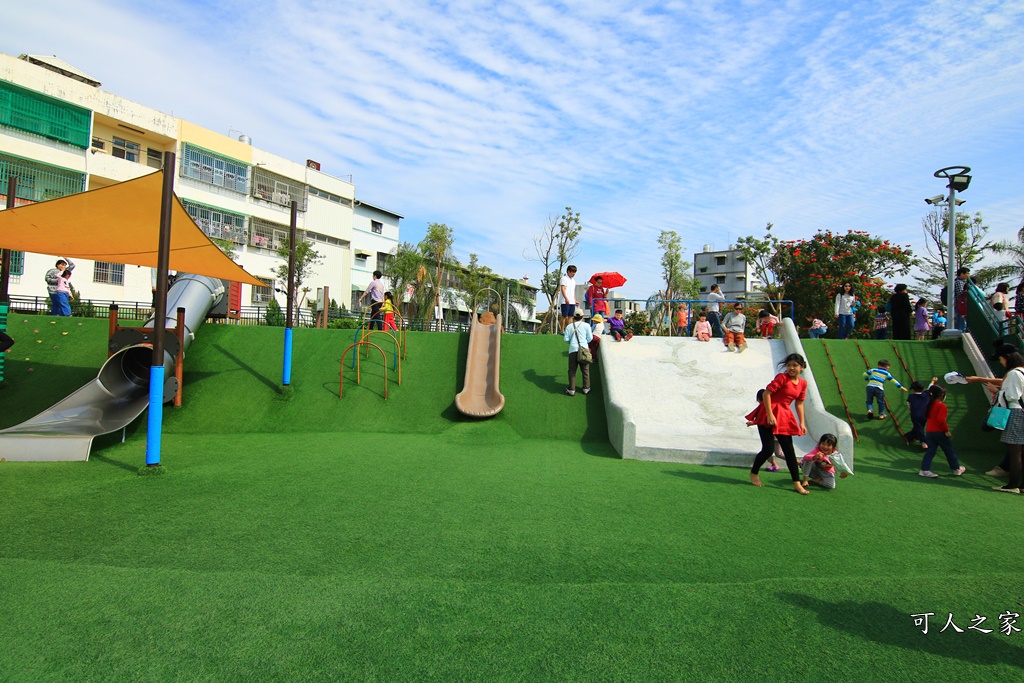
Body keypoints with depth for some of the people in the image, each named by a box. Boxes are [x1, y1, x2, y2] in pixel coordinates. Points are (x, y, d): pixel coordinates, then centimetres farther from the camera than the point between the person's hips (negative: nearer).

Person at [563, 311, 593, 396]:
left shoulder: (569, 326, 7)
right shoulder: (586, 325, 5)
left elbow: (566, 339, 5)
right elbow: (590, 338, 4)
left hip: (573, 350, 0)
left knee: (572, 370, 4)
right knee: (585, 370, 11)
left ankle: (571, 390, 3)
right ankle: (586, 388, 16)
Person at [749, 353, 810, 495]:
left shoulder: (803, 383, 8)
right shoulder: (782, 377, -12)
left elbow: (799, 403, 14)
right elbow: (766, 393, -17)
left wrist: (802, 423, 10)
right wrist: (770, 415, -21)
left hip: (785, 417, 6)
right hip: (770, 415, -6)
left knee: (789, 450, 8)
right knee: (768, 449, -6)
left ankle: (797, 483, 15)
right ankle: (753, 474, 17)